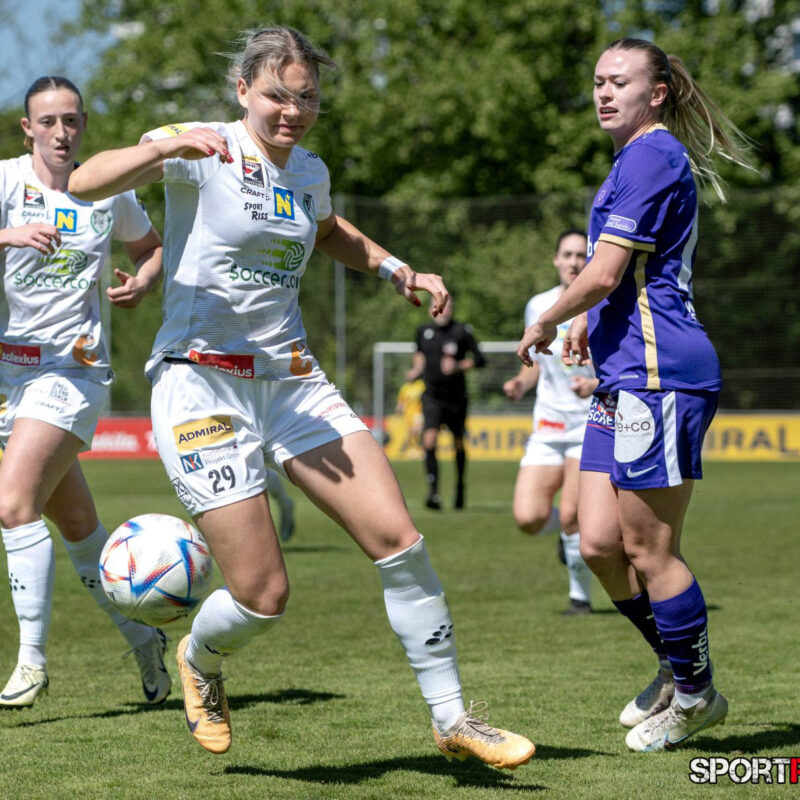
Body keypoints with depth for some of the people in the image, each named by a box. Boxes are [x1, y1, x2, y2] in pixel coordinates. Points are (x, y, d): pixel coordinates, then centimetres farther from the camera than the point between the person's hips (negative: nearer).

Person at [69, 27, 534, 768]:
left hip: (292, 380, 6)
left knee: (398, 538, -8)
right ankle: (199, 660, 27)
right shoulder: (203, 153, -8)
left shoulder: (309, 171, 11)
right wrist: (167, 146, -38)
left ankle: (452, 719, 4)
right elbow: (84, 183, -22)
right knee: (262, 596, -10)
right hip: (201, 382, -6)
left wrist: (396, 269, 20)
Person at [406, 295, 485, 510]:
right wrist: (417, 369, 8)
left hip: (456, 397, -1)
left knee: (458, 444, 10)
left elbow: (479, 359, -5)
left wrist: (459, 366, -20)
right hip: (432, 396, 1)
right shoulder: (424, 331, 6)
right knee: (429, 441, -17)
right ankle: (433, 492, -19)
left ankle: (460, 487, 32)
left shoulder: (462, 332, -5)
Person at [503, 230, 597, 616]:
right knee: (528, 518, -11)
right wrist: (520, 383, -1)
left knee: (570, 516, -16)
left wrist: (598, 385, -22)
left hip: (593, 424, -4)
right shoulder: (538, 306, 8)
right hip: (548, 425, 4)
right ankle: (574, 530, 24)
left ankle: (581, 596, 6)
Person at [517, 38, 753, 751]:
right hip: (626, 377, 10)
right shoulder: (644, 158, 21)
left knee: (649, 551, -3)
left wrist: (545, 324, 0)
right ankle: (678, 667, 23)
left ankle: (695, 694, 10)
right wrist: (589, 319, 23)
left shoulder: (651, 155, -11)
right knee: (600, 543, 9)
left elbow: (604, 273, -16)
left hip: (658, 373, -10)